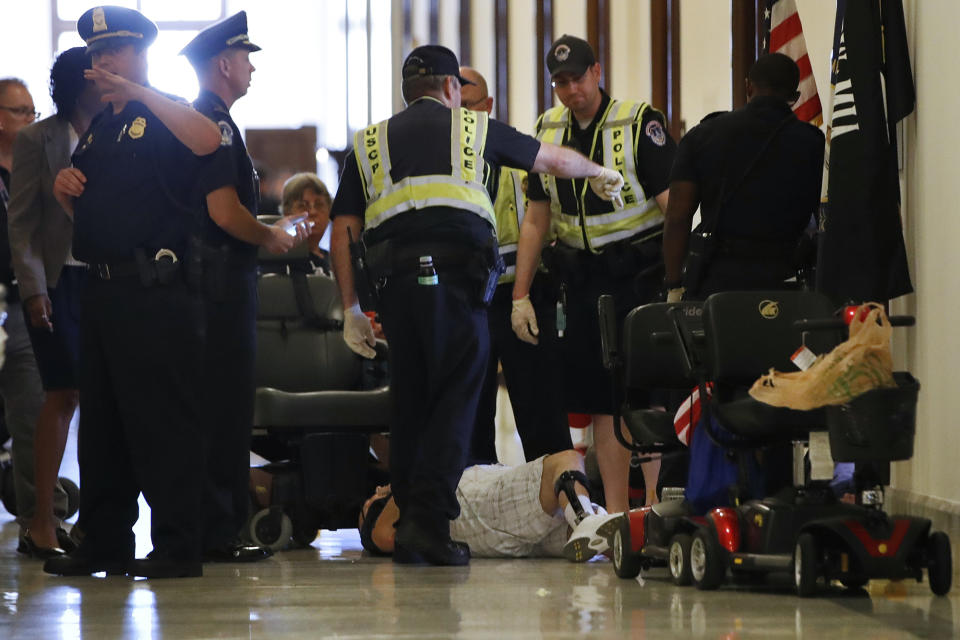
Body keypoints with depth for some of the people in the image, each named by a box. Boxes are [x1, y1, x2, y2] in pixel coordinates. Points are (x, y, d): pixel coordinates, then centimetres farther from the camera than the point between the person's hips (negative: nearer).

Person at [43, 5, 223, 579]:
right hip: (103, 289, 9)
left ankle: (178, 546, -6)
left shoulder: (164, 117, -3)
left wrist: (135, 92, -27)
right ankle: (105, 542, 17)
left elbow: (207, 140, -28)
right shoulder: (98, 129, 20)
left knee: (163, 420, -8)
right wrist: (65, 190, 7)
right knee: (101, 420, 11)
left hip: (156, 292, -9)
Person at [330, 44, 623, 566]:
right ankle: (430, 518, -14)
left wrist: (350, 309, 16)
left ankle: (406, 525, 11)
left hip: (394, 280, 3)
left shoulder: (368, 144, 21)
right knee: (455, 398, -2)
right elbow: (554, 159, 30)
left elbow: (343, 231, 14)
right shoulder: (474, 129, 16)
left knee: (410, 405, 11)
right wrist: (599, 174, 49)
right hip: (456, 274, -3)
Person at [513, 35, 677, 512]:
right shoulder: (548, 131, 9)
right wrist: (520, 295, 11)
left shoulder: (638, 124, -8)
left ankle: (655, 505, -4)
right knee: (600, 398, 5)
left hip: (639, 274, -5)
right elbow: (535, 220, 15)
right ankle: (615, 513, 8)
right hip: (583, 280, 5)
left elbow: (673, 204, -12)